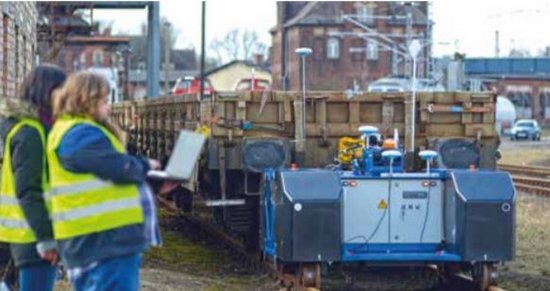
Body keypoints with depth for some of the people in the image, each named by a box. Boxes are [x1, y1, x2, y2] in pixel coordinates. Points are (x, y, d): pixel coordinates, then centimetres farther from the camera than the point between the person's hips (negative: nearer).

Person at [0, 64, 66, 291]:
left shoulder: (35, 127, 14)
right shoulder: (29, 132, -16)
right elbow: (27, 190, -21)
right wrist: (46, 237, -22)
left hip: (31, 231, 10)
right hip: (34, 234, -10)